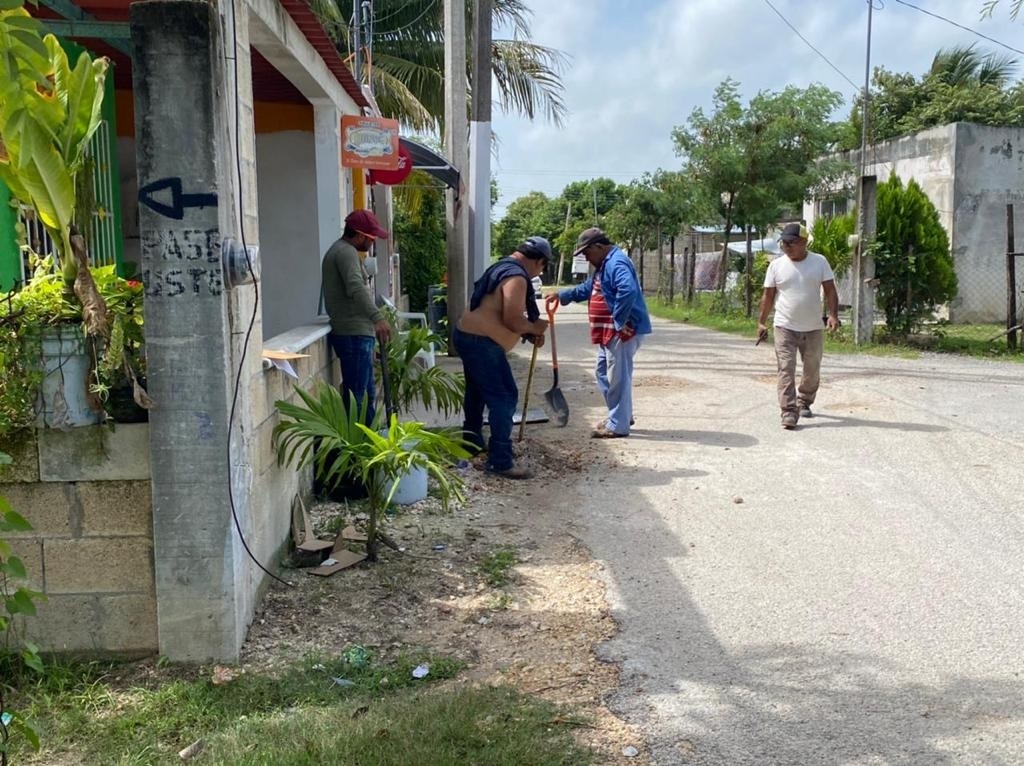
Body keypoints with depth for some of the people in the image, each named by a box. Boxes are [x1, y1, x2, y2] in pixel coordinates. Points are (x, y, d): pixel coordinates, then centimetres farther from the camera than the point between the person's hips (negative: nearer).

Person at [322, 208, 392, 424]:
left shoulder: (338, 250, 21)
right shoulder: (346, 252, -13)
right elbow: (356, 288, -31)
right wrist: (377, 318, -44)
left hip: (354, 333, 11)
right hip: (354, 334, -11)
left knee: (366, 393, 17)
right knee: (356, 395, -10)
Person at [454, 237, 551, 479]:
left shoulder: (503, 268, 16)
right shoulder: (517, 277, -17)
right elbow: (512, 321, -23)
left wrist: (529, 334, 13)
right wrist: (534, 327, -4)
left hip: (468, 336, 11)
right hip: (481, 343, -11)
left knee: (477, 393, 25)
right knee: (504, 398, -9)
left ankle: (472, 443, 40)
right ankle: (500, 461, -8)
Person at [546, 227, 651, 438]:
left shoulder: (616, 263, -19)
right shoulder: (604, 265, 18)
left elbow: (628, 291, -35)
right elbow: (587, 288, 31)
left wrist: (619, 321, -28)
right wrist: (561, 296, 23)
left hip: (623, 331, -11)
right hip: (610, 331, 11)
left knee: (617, 377, -5)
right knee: (603, 372, 18)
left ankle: (618, 425, 3)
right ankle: (621, 415, 28)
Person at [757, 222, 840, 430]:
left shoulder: (819, 262, 0)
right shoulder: (776, 265, 0)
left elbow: (830, 290, -1)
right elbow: (768, 296, 5)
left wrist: (833, 315, -14)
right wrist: (761, 322, 3)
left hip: (813, 329, 1)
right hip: (785, 328, -1)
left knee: (812, 370, 14)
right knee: (786, 370, -10)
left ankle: (804, 403, 36)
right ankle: (789, 413, -11)